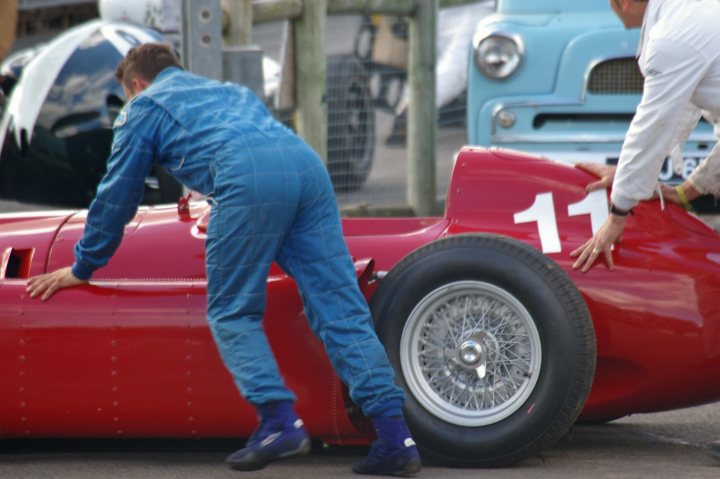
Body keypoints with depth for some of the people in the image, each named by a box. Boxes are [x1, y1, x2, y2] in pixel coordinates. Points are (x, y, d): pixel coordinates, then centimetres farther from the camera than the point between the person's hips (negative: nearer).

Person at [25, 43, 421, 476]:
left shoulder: (144, 107, 25)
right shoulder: (231, 90, 42)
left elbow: (116, 196, 26)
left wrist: (83, 268, 37)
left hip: (247, 178, -5)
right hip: (307, 163, 5)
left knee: (232, 314, 6)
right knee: (341, 309, 0)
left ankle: (280, 419, -11)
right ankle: (395, 437, -9)